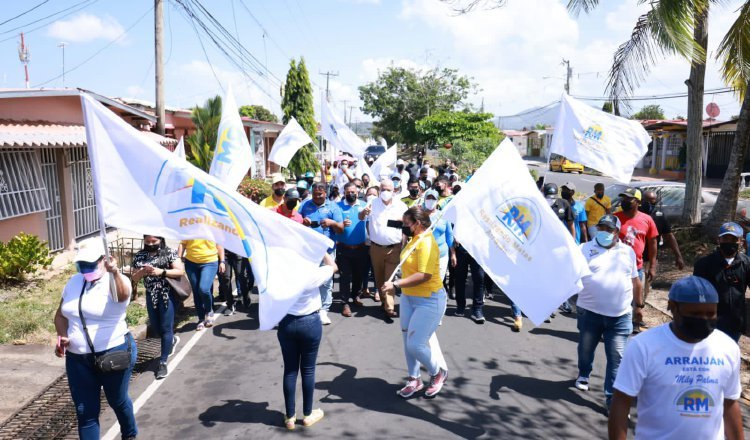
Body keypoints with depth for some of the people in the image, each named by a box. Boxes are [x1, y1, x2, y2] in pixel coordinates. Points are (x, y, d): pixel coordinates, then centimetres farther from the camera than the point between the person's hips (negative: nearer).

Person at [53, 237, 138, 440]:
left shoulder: (116, 281, -15)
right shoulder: (74, 282, 5)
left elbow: (123, 296, -40)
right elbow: (61, 314, 15)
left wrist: (115, 272, -61)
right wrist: (62, 336, -6)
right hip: (77, 359, 5)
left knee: (118, 401, 16)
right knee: (85, 412, 8)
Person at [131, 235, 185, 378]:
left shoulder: (169, 253, -6)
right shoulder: (139, 256, 7)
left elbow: (181, 271, -12)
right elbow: (134, 279, 7)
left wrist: (161, 271, -22)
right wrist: (142, 271, -15)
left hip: (167, 294, -5)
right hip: (151, 295, 5)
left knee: (166, 327, -2)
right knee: (155, 326, 14)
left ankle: (163, 362, 7)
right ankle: (172, 340, 46)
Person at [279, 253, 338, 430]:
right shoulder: (313, 275, -18)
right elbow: (333, 267, 1)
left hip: (286, 323, 2)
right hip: (310, 323, -2)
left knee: (290, 370, 12)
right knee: (308, 370, 11)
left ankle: (290, 417, 22)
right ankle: (308, 414, 25)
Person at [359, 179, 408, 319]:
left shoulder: (401, 206, -2)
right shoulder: (373, 203, -2)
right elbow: (361, 217, -9)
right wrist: (364, 212, -32)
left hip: (393, 248, -2)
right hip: (376, 247, 2)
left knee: (389, 278, -6)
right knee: (379, 277, 13)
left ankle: (389, 308, -7)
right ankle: (384, 301, 30)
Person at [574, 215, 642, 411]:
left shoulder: (628, 251, 9)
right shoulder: (586, 248, -2)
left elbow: (635, 280, 17)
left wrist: (639, 305, 18)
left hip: (620, 316, 1)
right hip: (589, 312, -1)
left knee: (617, 357, -1)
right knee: (586, 348, 18)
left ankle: (612, 396, 7)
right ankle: (583, 375, 45)